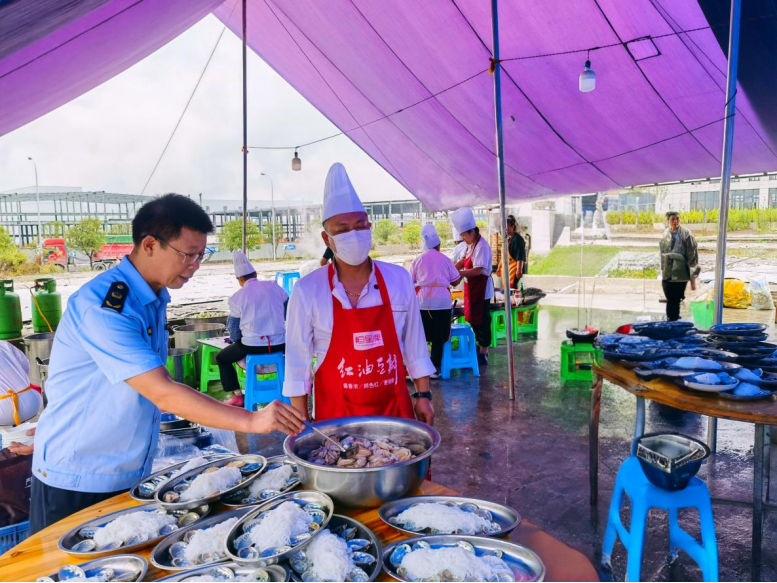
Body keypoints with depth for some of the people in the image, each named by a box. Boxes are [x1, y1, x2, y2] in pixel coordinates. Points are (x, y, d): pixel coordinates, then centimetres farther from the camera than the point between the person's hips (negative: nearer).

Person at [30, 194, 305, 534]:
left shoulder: (154, 298, 3)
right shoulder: (102, 306, -24)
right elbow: (163, 393, -29)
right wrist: (251, 421, -30)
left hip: (132, 474, 7)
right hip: (77, 480, -7)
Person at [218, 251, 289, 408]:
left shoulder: (237, 297, -2)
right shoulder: (274, 286, 4)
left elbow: (234, 328, 4)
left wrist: (238, 341, 26)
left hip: (253, 345, -3)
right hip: (280, 343, 3)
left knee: (221, 358, 22)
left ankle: (237, 396, 15)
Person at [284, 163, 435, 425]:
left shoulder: (399, 279, -3)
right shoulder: (308, 290, -10)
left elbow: (414, 342, 6)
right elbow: (298, 360, -4)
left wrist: (423, 396, 6)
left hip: (394, 407, 2)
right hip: (336, 414, -2)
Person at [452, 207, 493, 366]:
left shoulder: (482, 246, -21)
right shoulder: (471, 245, 10)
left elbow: (478, 270, -26)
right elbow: (464, 261, 13)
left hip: (481, 290, -10)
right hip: (473, 289, 10)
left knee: (481, 321, -1)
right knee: (474, 320, 17)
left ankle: (483, 354, 9)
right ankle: (480, 348, 30)